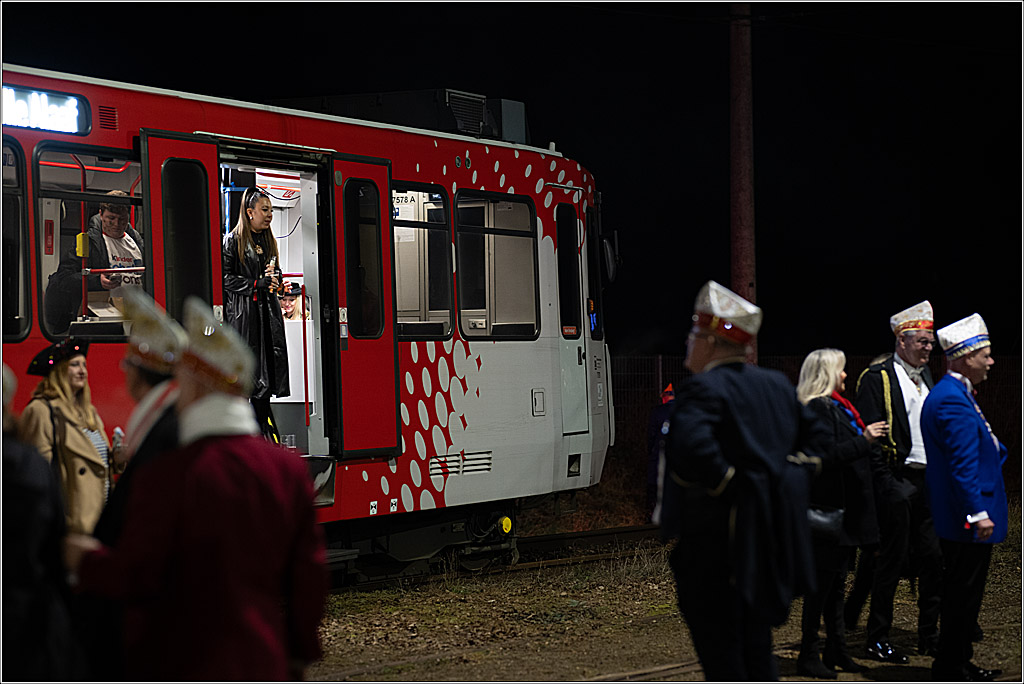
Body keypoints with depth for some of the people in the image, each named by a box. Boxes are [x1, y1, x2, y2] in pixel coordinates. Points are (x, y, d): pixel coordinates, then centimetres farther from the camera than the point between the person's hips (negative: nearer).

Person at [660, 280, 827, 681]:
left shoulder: (705, 389, -16)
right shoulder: (776, 384, 11)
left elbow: (691, 444, -34)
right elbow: (812, 433, 23)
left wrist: (723, 483, -20)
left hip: (717, 545, -8)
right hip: (770, 541, 8)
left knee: (720, 651, -1)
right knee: (755, 641, 18)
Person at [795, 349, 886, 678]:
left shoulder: (835, 407, 18)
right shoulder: (819, 409, -14)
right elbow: (827, 456, -23)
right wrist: (864, 440, -22)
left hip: (843, 509, 10)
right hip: (828, 509, -10)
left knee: (836, 581, 14)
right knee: (823, 581, -6)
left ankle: (836, 651, 20)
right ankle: (809, 656, -1)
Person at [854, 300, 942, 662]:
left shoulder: (925, 376, 18)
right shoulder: (877, 378, -7)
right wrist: (886, 482, -16)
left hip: (928, 482, 7)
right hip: (897, 482, -7)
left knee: (933, 559, 7)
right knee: (892, 560, -3)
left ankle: (929, 637, 17)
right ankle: (877, 639, 5)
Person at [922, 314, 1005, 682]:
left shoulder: (951, 395, 15)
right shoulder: (954, 401, -20)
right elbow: (963, 466, -24)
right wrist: (979, 513, -24)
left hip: (958, 522, 11)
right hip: (968, 522, -11)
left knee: (962, 592, 17)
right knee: (964, 593, -3)